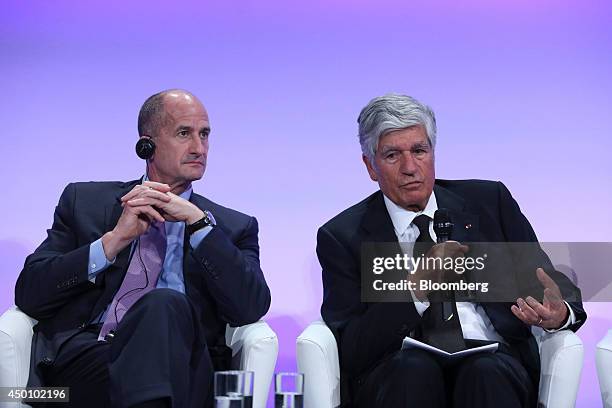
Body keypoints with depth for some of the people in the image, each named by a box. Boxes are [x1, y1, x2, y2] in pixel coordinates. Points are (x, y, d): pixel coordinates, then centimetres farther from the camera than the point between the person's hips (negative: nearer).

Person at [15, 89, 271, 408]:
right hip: (84, 355, 0)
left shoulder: (234, 227, 17)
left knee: (165, 305, -34)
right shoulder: (83, 200, 18)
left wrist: (198, 221, -6)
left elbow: (252, 308, -1)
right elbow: (28, 294, 7)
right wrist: (114, 239, -5)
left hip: (183, 368, 1)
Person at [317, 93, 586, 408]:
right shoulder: (342, 237, 6)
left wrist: (559, 314, -12)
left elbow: (554, 286, 13)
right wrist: (417, 287, -16)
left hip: (494, 360, 1)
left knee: (487, 373, -32)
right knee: (413, 366, -33)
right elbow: (349, 351, -3)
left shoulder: (489, 201, 12)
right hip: (397, 370, 0)